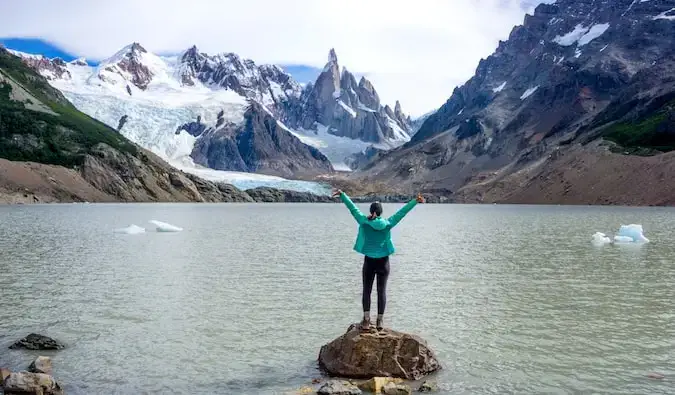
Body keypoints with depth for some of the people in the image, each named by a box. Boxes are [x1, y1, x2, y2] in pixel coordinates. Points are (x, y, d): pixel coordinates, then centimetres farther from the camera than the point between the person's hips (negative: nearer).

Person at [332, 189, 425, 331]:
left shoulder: (364, 221, -8)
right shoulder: (387, 223, -7)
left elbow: (352, 208, -2)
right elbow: (402, 212, -2)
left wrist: (342, 194, 5)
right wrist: (415, 201, 4)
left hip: (369, 261, 0)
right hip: (383, 262, 0)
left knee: (366, 291, 7)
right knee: (382, 291, 7)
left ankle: (366, 320, -1)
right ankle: (379, 321, 7)